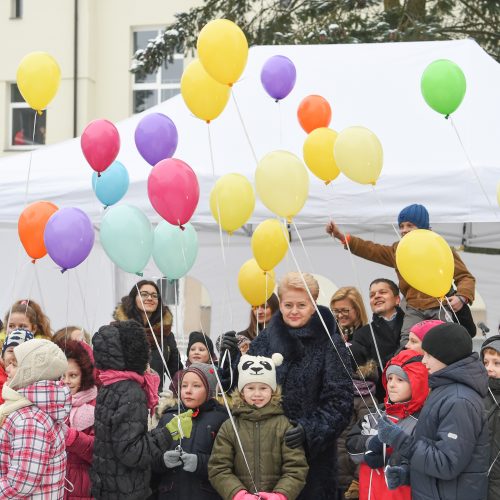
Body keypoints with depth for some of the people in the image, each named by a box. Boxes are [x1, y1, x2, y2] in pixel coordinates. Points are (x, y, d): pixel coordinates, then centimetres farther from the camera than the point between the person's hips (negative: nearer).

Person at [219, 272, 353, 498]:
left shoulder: (331, 344, -6)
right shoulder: (266, 339, 6)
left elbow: (339, 400, -9)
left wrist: (310, 429, -20)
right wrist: (232, 359, -6)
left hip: (315, 450, -3)